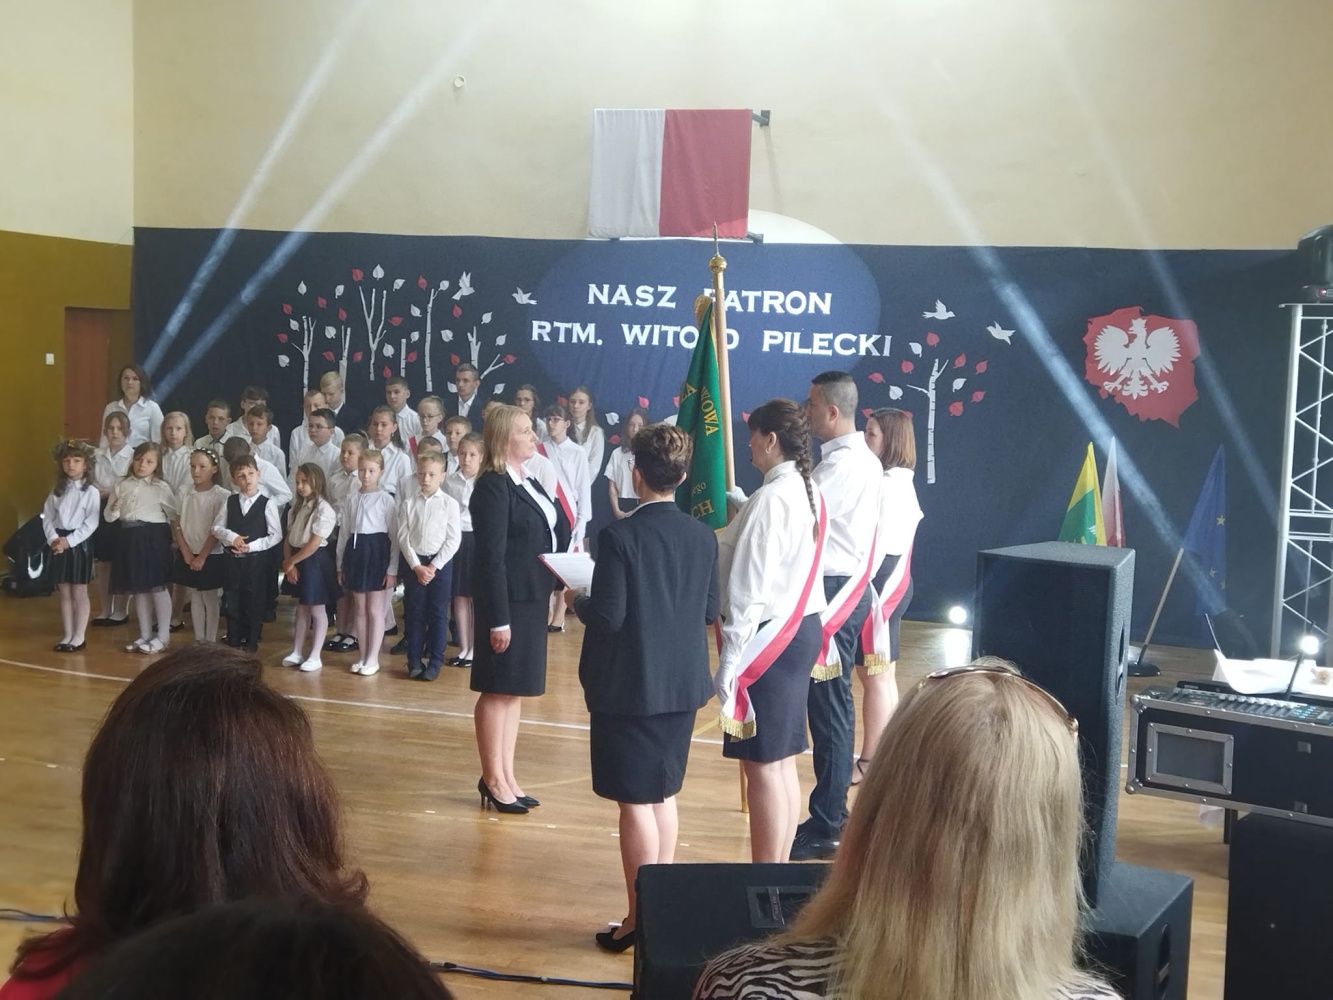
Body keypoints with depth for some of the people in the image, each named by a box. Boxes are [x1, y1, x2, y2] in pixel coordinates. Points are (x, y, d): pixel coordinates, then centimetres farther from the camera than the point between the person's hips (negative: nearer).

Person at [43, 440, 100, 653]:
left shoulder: (90, 491, -7)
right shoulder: (57, 490, 9)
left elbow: (91, 523, -13)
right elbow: (47, 517, 5)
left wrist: (69, 540, -18)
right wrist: (53, 538, -11)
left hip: (79, 542, -5)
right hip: (59, 542, 5)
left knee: (79, 593, 1)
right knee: (64, 593, 11)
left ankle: (79, 637, 8)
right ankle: (67, 635, 18)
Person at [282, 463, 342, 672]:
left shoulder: (323, 509, -17)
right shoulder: (298, 507, 8)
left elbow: (313, 545, -20)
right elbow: (288, 538, 7)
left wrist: (290, 561, -12)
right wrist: (289, 563, -6)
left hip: (315, 562, -8)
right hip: (297, 561, 8)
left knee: (317, 610, 3)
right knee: (302, 608, 17)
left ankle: (315, 657, 11)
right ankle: (296, 652, 25)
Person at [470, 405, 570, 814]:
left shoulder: (528, 482, 13)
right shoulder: (492, 487, -14)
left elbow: (556, 532, 17)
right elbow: (491, 557, -18)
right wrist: (498, 619, -20)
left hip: (533, 598, 9)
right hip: (507, 600, -9)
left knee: (515, 688, 15)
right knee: (497, 690, 2)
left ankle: (507, 776, 25)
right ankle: (493, 780, 14)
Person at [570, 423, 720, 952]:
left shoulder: (619, 536, -17)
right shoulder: (703, 537, 0)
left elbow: (608, 616, -19)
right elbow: (711, 612, 6)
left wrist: (578, 601, 1)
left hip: (629, 686, -6)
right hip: (683, 684, 6)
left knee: (635, 801, 3)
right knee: (664, 795, 18)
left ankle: (642, 916, 9)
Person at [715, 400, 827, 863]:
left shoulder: (770, 498, -18)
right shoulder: (809, 492, 10)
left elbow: (751, 587, -19)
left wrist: (731, 656, -16)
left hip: (768, 635, -10)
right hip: (802, 629, 10)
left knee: (761, 764, -2)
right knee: (783, 761, 16)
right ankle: (779, 866, 25)